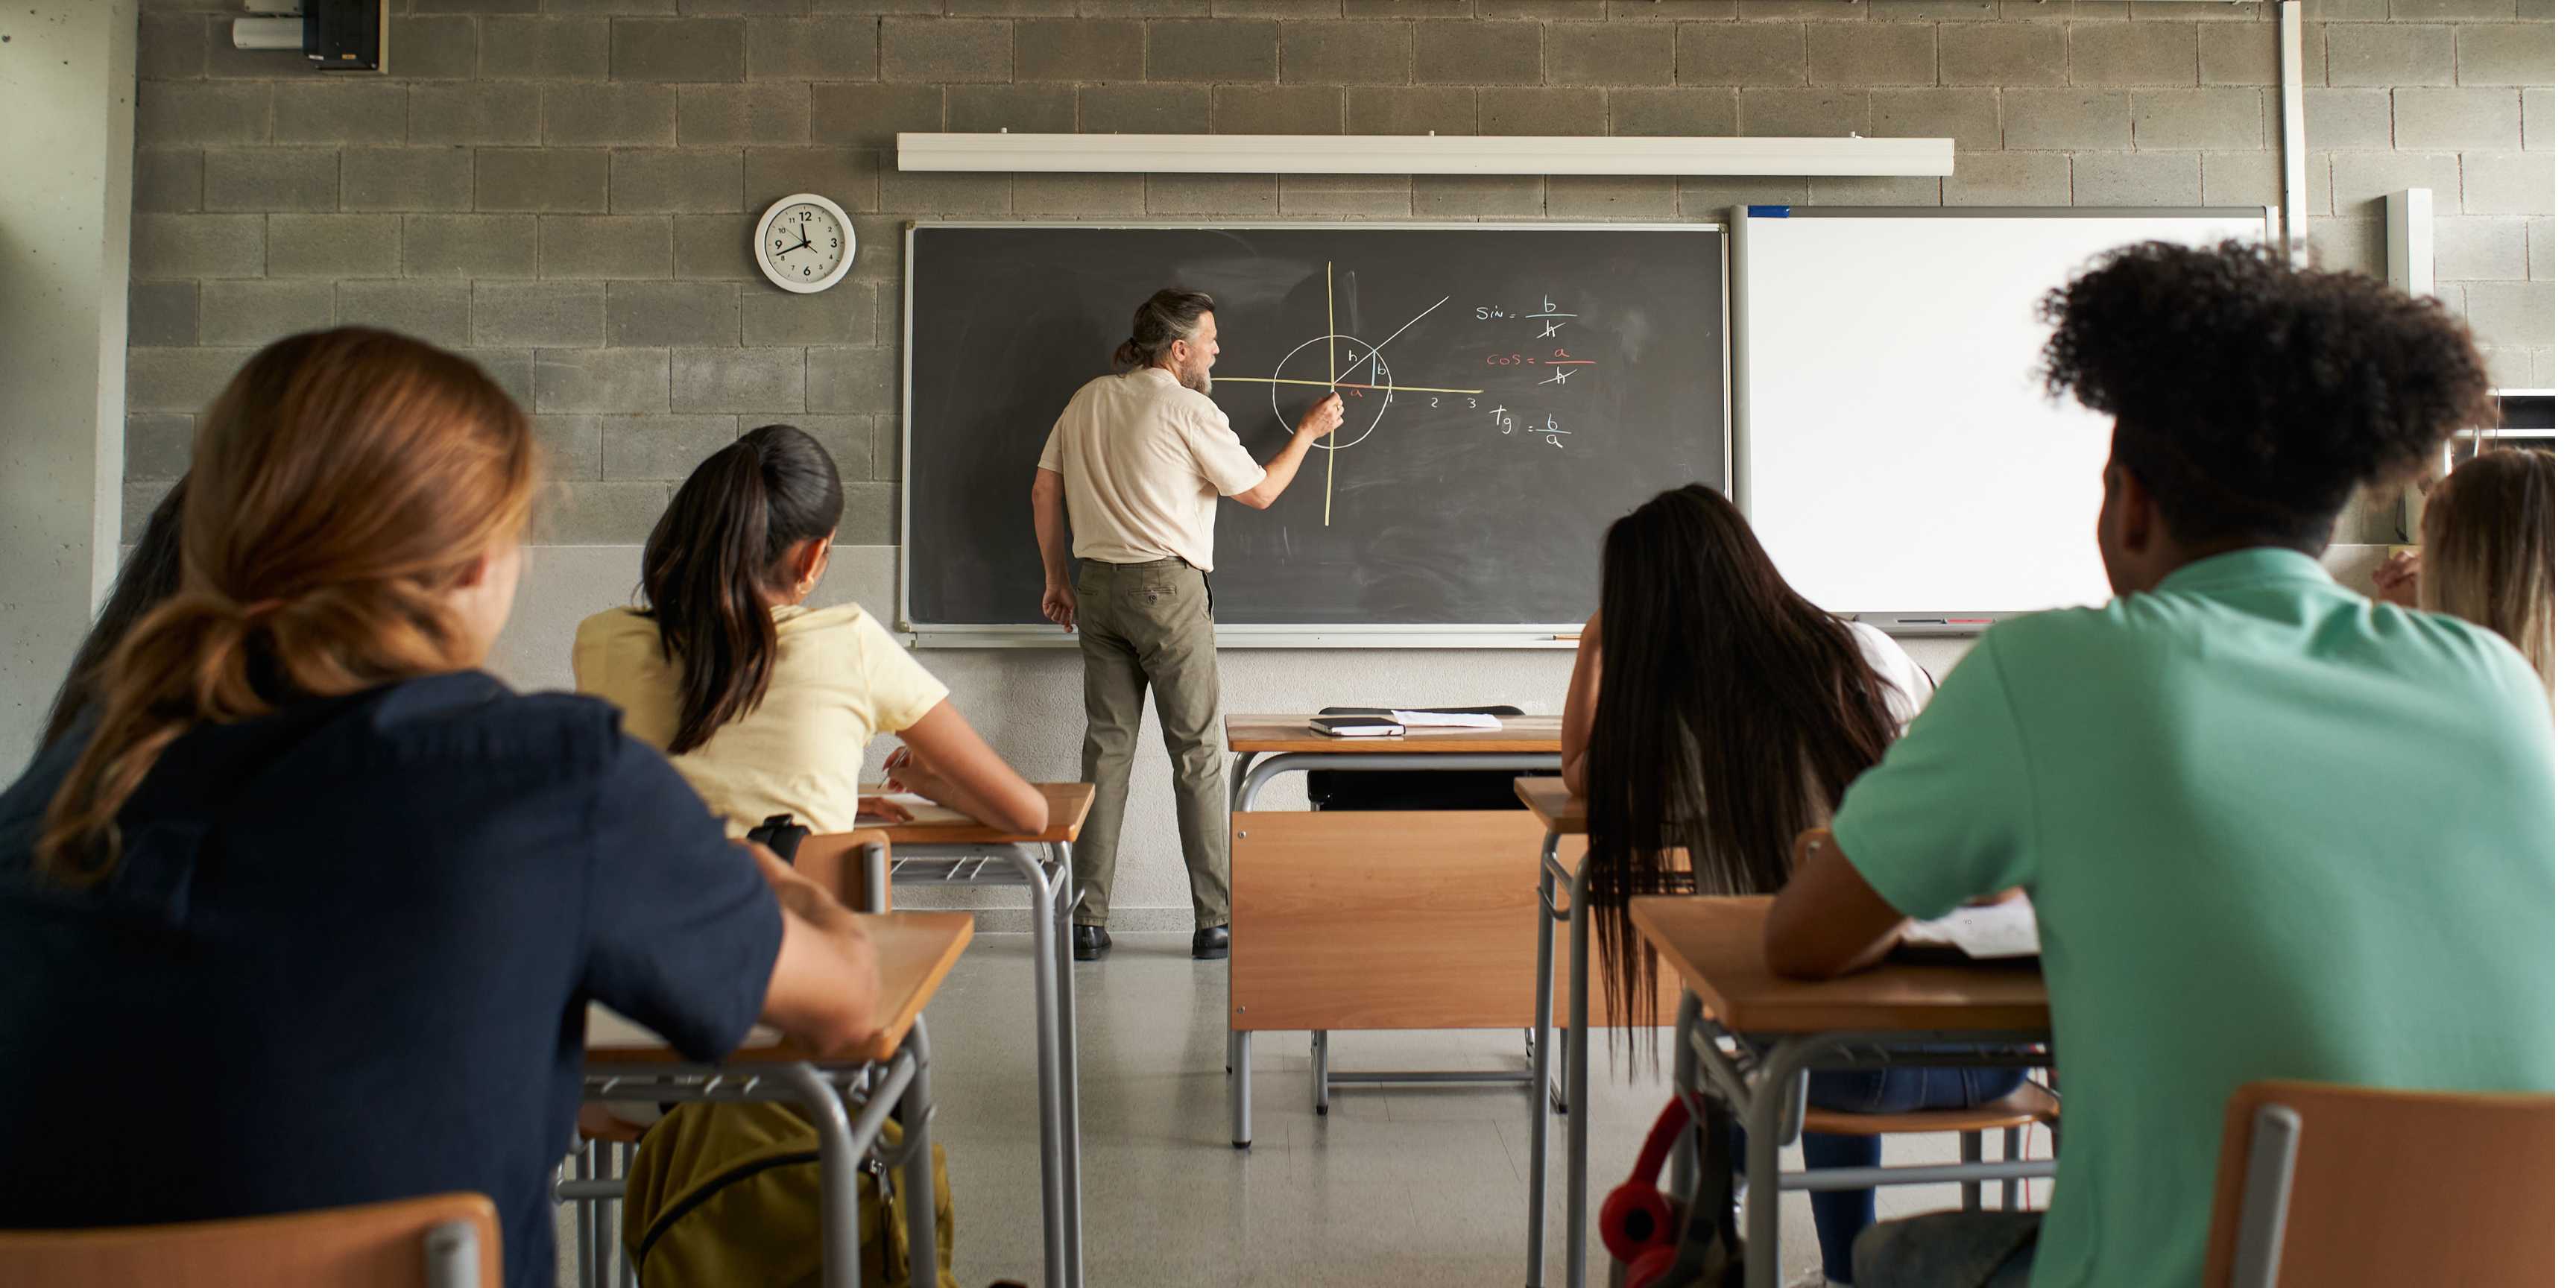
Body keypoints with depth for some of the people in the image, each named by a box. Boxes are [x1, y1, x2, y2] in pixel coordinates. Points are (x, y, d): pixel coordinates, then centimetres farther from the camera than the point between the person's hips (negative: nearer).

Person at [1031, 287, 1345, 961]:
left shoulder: (1088, 400, 11)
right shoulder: (1189, 410, -7)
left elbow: (1045, 490, 13)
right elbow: (1259, 492, 0)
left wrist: (1057, 578, 19)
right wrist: (1308, 431, 14)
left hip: (1098, 588, 6)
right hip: (1167, 586, -6)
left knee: (1106, 748, 7)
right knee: (1196, 754, 1)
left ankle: (1087, 922, 8)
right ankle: (1214, 922, 4)